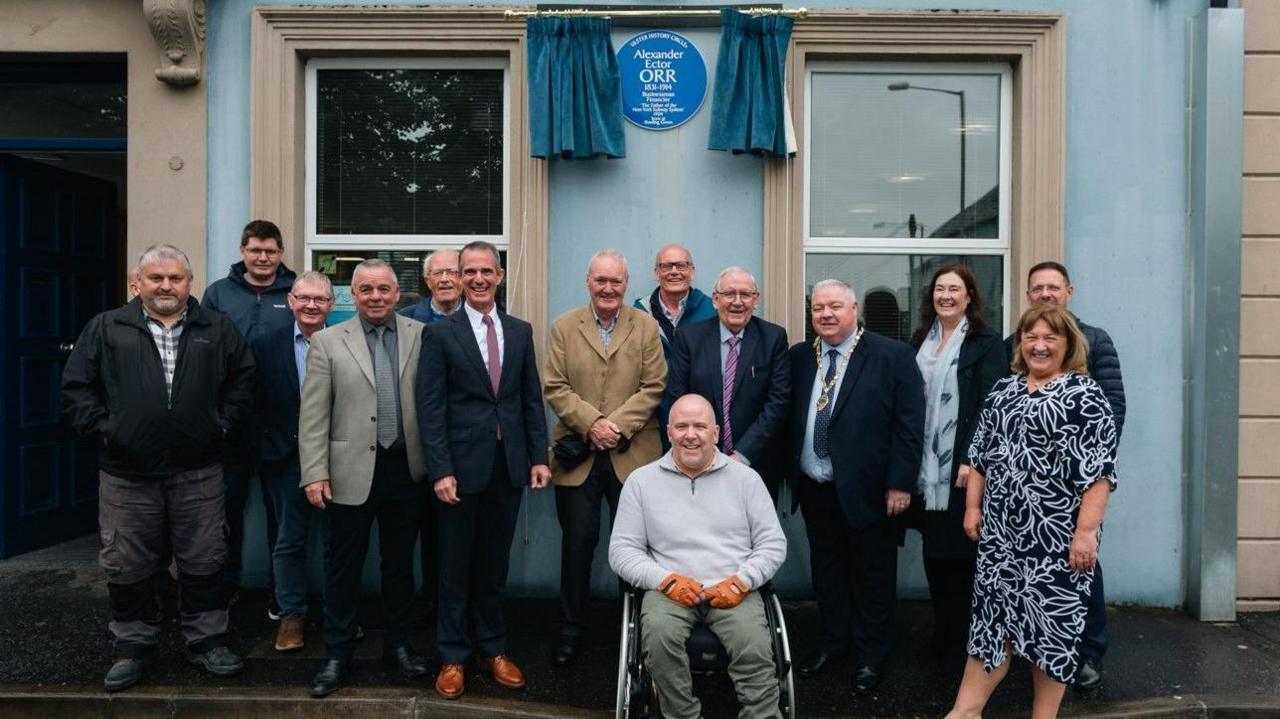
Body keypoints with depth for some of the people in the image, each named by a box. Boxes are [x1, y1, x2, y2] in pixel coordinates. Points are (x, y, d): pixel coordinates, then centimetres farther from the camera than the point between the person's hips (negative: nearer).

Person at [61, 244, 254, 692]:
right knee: (127, 566, 10)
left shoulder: (217, 329, 5)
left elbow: (242, 380, 9)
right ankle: (133, 645, 27)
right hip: (126, 473, 0)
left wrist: (222, 425, 1)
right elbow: (76, 386, 4)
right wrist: (102, 430, -4)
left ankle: (206, 640, 24)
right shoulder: (106, 328, 4)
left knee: (203, 561, 8)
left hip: (198, 472, 0)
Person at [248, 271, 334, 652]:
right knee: (289, 541, 11)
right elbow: (253, 406, 0)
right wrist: (266, 452, -5)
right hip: (287, 460, 0)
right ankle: (291, 615, 25)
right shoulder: (265, 345, 0)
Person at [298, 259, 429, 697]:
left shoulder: (420, 336, 2)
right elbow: (313, 415, -2)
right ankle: (338, 655, 23)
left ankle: (398, 643, 30)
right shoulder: (328, 342, 0)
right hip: (352, 472, -1)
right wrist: (315, 474, -7)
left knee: (400, 563, 14)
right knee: (344, 568, 9)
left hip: (406, 470, 1)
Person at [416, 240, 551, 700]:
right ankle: (452, 657, 23)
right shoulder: (440, 334, -3)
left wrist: (538, 456, 2)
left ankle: (493, 649, 28)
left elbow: (532, 399, 9)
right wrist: (441, 470, -13)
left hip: (509, 466, 3)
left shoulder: (520, 331, 8)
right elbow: (430, 408, -7)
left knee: (495, 563, 14)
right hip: (462, 466, -3)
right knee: (456, 564, 9)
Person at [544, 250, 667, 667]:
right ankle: (571, 629, 19)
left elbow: (653, 387, -3)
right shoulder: (564, 327, 5)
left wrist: (618, 425, -14)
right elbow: (554, 387, -1)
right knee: (577, 544, 6)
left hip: (632, 455, 0)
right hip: (578, 454, 0)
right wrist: (590, 423, -14)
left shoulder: (646, 327, 4)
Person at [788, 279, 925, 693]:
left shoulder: (893, 355, -9)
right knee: (826, 569, 18)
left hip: (867, 488, -4)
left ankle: (871, 654, 28)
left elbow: (909, 424, -10)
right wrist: (790, 472, 6)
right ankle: (833, 641, 36)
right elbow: (788, 417, 10)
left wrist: (900, 483, -13)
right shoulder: (799, 357, 5)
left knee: (872, 574, 10)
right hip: (814, 488, 4)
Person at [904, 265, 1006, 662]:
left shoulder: (987, 343, -2)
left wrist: (971, 461, -16)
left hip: (964, 467, -4)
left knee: (960, 554, 2)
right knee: (934, 554, 9)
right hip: (926, 466, 4)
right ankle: (942, 635, 21)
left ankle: (963, 639, 17)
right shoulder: (920, 340, 13)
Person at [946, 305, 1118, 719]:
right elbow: (979, 455, 14)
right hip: (1001, 530, 5)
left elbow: (1099, 470, -13)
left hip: (1057, 535, -5)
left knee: (1052, 622, 6)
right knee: (994, 615, 9)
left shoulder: (1085, 396, -7)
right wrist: (972, 507, 9)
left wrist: (1086, 530, -18)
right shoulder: (1004, 390, 10)